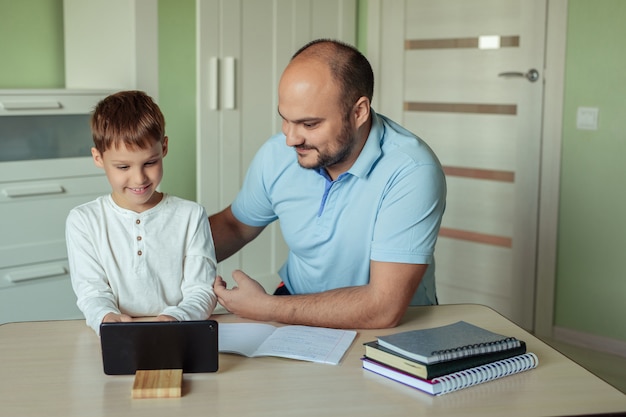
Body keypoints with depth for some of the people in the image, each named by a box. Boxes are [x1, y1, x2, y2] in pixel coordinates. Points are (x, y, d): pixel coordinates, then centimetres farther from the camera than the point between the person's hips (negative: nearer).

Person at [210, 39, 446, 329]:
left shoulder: (411, 172, -25)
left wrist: (267, 308, -23)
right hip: (300, 309, 4)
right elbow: (233, 225, 12)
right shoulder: (277, 154, -8)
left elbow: (384, 308, -28)